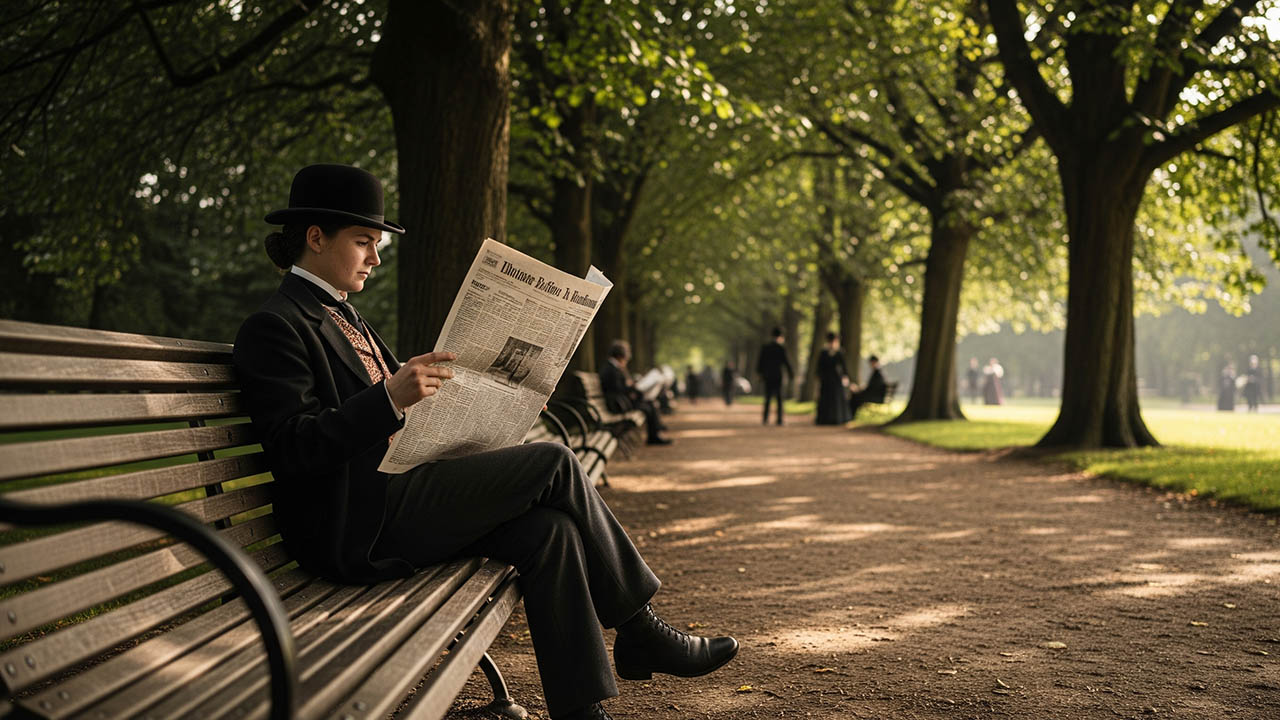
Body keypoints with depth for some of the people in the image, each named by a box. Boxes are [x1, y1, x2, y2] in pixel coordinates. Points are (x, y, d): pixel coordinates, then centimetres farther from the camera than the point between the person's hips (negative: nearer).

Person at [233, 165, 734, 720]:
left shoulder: (338, 315, 22)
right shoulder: (274, 326, -8)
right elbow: (294, 447, -19)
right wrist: (389, 396, -29)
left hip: (394, 497, 9)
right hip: (358, 527, -9)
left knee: (549, 529, -12)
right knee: (554, 463, -14)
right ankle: (638, 631, 0)